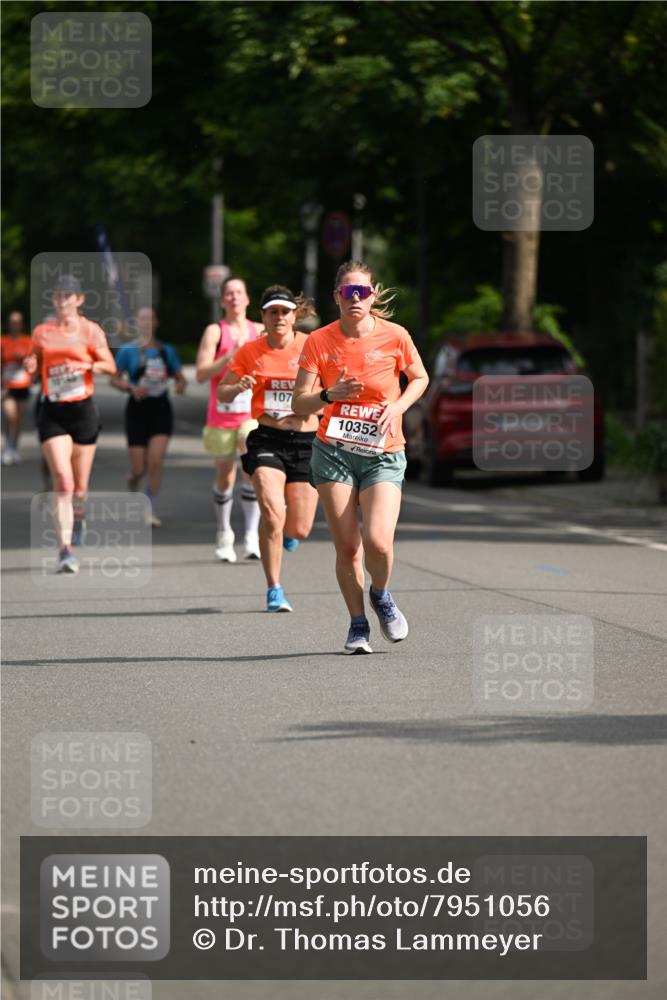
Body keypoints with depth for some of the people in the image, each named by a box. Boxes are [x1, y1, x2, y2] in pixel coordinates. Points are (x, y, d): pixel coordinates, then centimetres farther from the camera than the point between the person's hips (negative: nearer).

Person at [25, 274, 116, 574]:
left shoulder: (90, 331, 1)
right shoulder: (42, 332, 7)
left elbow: (110, 366, -1)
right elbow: (35, 363, 16)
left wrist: (87, 366, -19)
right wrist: (30, 365, -7)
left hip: (83, 410, 0)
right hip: (52, 413, 0)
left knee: (80, 485, 9)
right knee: (62, 481, -14)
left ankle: (79, 518, 44)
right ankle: (65, 549, -16)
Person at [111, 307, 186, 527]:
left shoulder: (167, 351, 7)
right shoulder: (128, 351, 0)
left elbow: (180, 377, 13)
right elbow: (114, 379, 2)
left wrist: (180, 385, -10)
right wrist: (131, 388, -16)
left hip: (161, 410, 1)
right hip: (138, 409, -1)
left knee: (156, 461, -15)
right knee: (139, 469, -2)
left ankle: (149, 511, -5)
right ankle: (132, 484, 35)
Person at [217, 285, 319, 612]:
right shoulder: (250, 352, 1)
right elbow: (222, 392, 9)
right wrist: (239, 388, -13)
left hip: (306, 441, 1)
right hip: (267, 440, -1)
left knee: (299, 530, 2)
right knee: (272, 515, -20)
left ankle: (286, 531, 42)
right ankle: (274, 589, -4)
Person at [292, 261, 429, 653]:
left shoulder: (395, 336, -5)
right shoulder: (319, 342, -5)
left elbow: (420, 378, 12)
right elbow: (299, 404, -4)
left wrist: (397, 407, -6)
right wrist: (329, 395, -24)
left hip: (383, 455, -1)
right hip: (334, 453, 1)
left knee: (378, 541, -16)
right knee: (347, 546, -2)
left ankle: (381, 595, 16)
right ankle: (358, 624, 17)